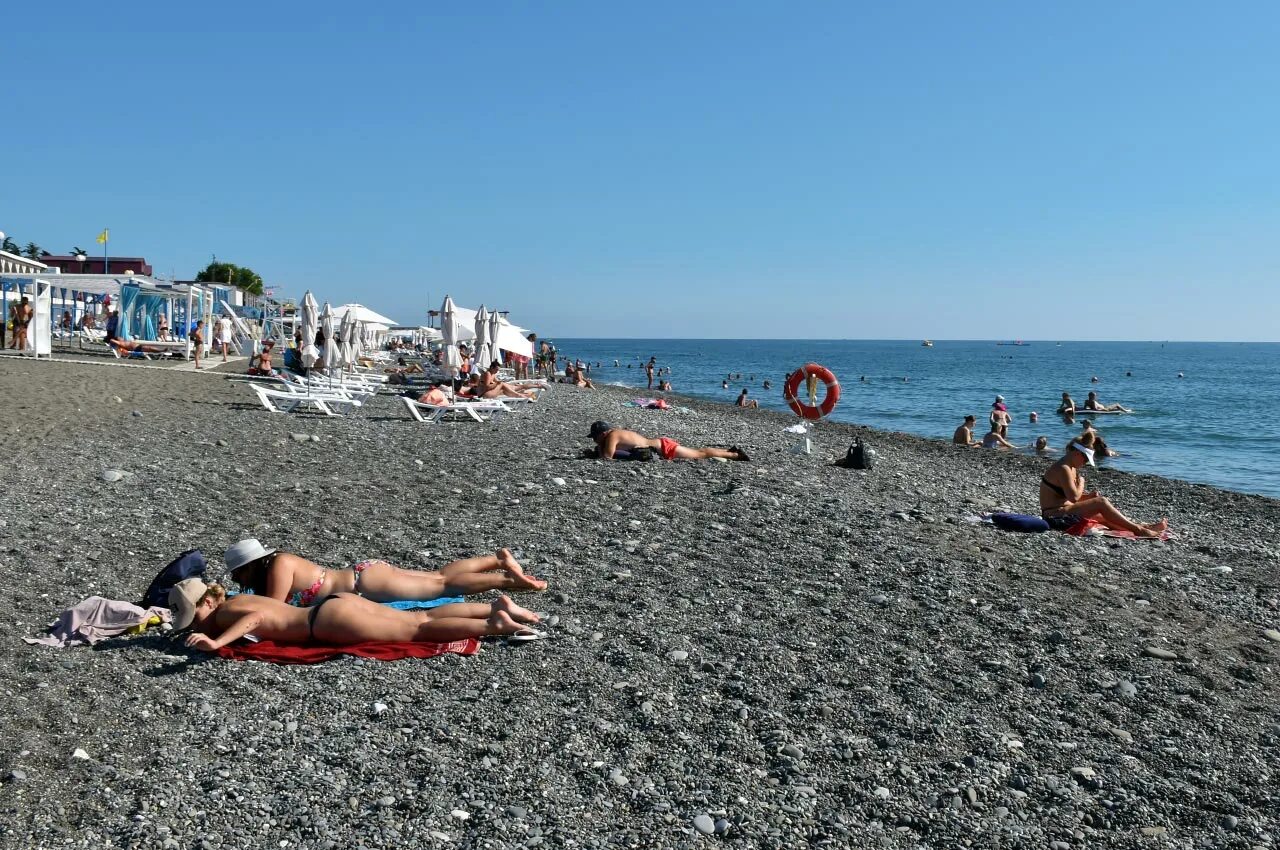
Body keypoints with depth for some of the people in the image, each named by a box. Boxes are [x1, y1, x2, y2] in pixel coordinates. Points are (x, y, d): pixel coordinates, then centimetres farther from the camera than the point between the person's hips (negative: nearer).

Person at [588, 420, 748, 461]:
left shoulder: (612, 436, -16)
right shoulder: (617, 432, 9)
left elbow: (608, 456, -24)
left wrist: (600, 448, -7)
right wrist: (600, 448, 8)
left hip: (664, 448, -8)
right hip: (659, 444, 8)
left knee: (700, 455, 0)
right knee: (697, 453, 16)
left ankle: (735, 455, 6)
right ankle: (730, 451, 25)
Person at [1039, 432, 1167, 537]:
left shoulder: (1071, 468, 15)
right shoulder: (1063, 469, -18)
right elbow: (1073, 497, -25)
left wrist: (1088, 495, 2)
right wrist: (1081, 483, -7)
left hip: (1064, 512, 10)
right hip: (1056, 517, -10)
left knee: (1104, 517, 6)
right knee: (1101, 502, -13)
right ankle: (1139, 530, -9)